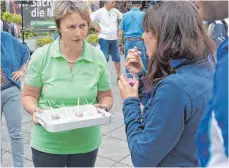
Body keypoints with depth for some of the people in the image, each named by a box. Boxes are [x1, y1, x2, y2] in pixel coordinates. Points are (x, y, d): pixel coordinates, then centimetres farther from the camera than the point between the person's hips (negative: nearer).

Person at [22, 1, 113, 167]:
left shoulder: (98, 57, -7)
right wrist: (35, 110, -21)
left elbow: (106, 96, 3)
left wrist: (104, 107, -18)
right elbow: (29, 96, -1)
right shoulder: (41, 56, -11)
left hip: (86, 144, 1)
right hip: (47, 145, -1)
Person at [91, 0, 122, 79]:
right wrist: (98, 28, -13)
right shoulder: (99, 12, -9)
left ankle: (119, 76, 22)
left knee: (117, 58, 11)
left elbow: (123, 19, 19)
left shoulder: (115, 11, 4)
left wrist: (118, 28, 8)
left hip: (114, 38, 5)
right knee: (104, 58, 0)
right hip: (104, 38, -5)